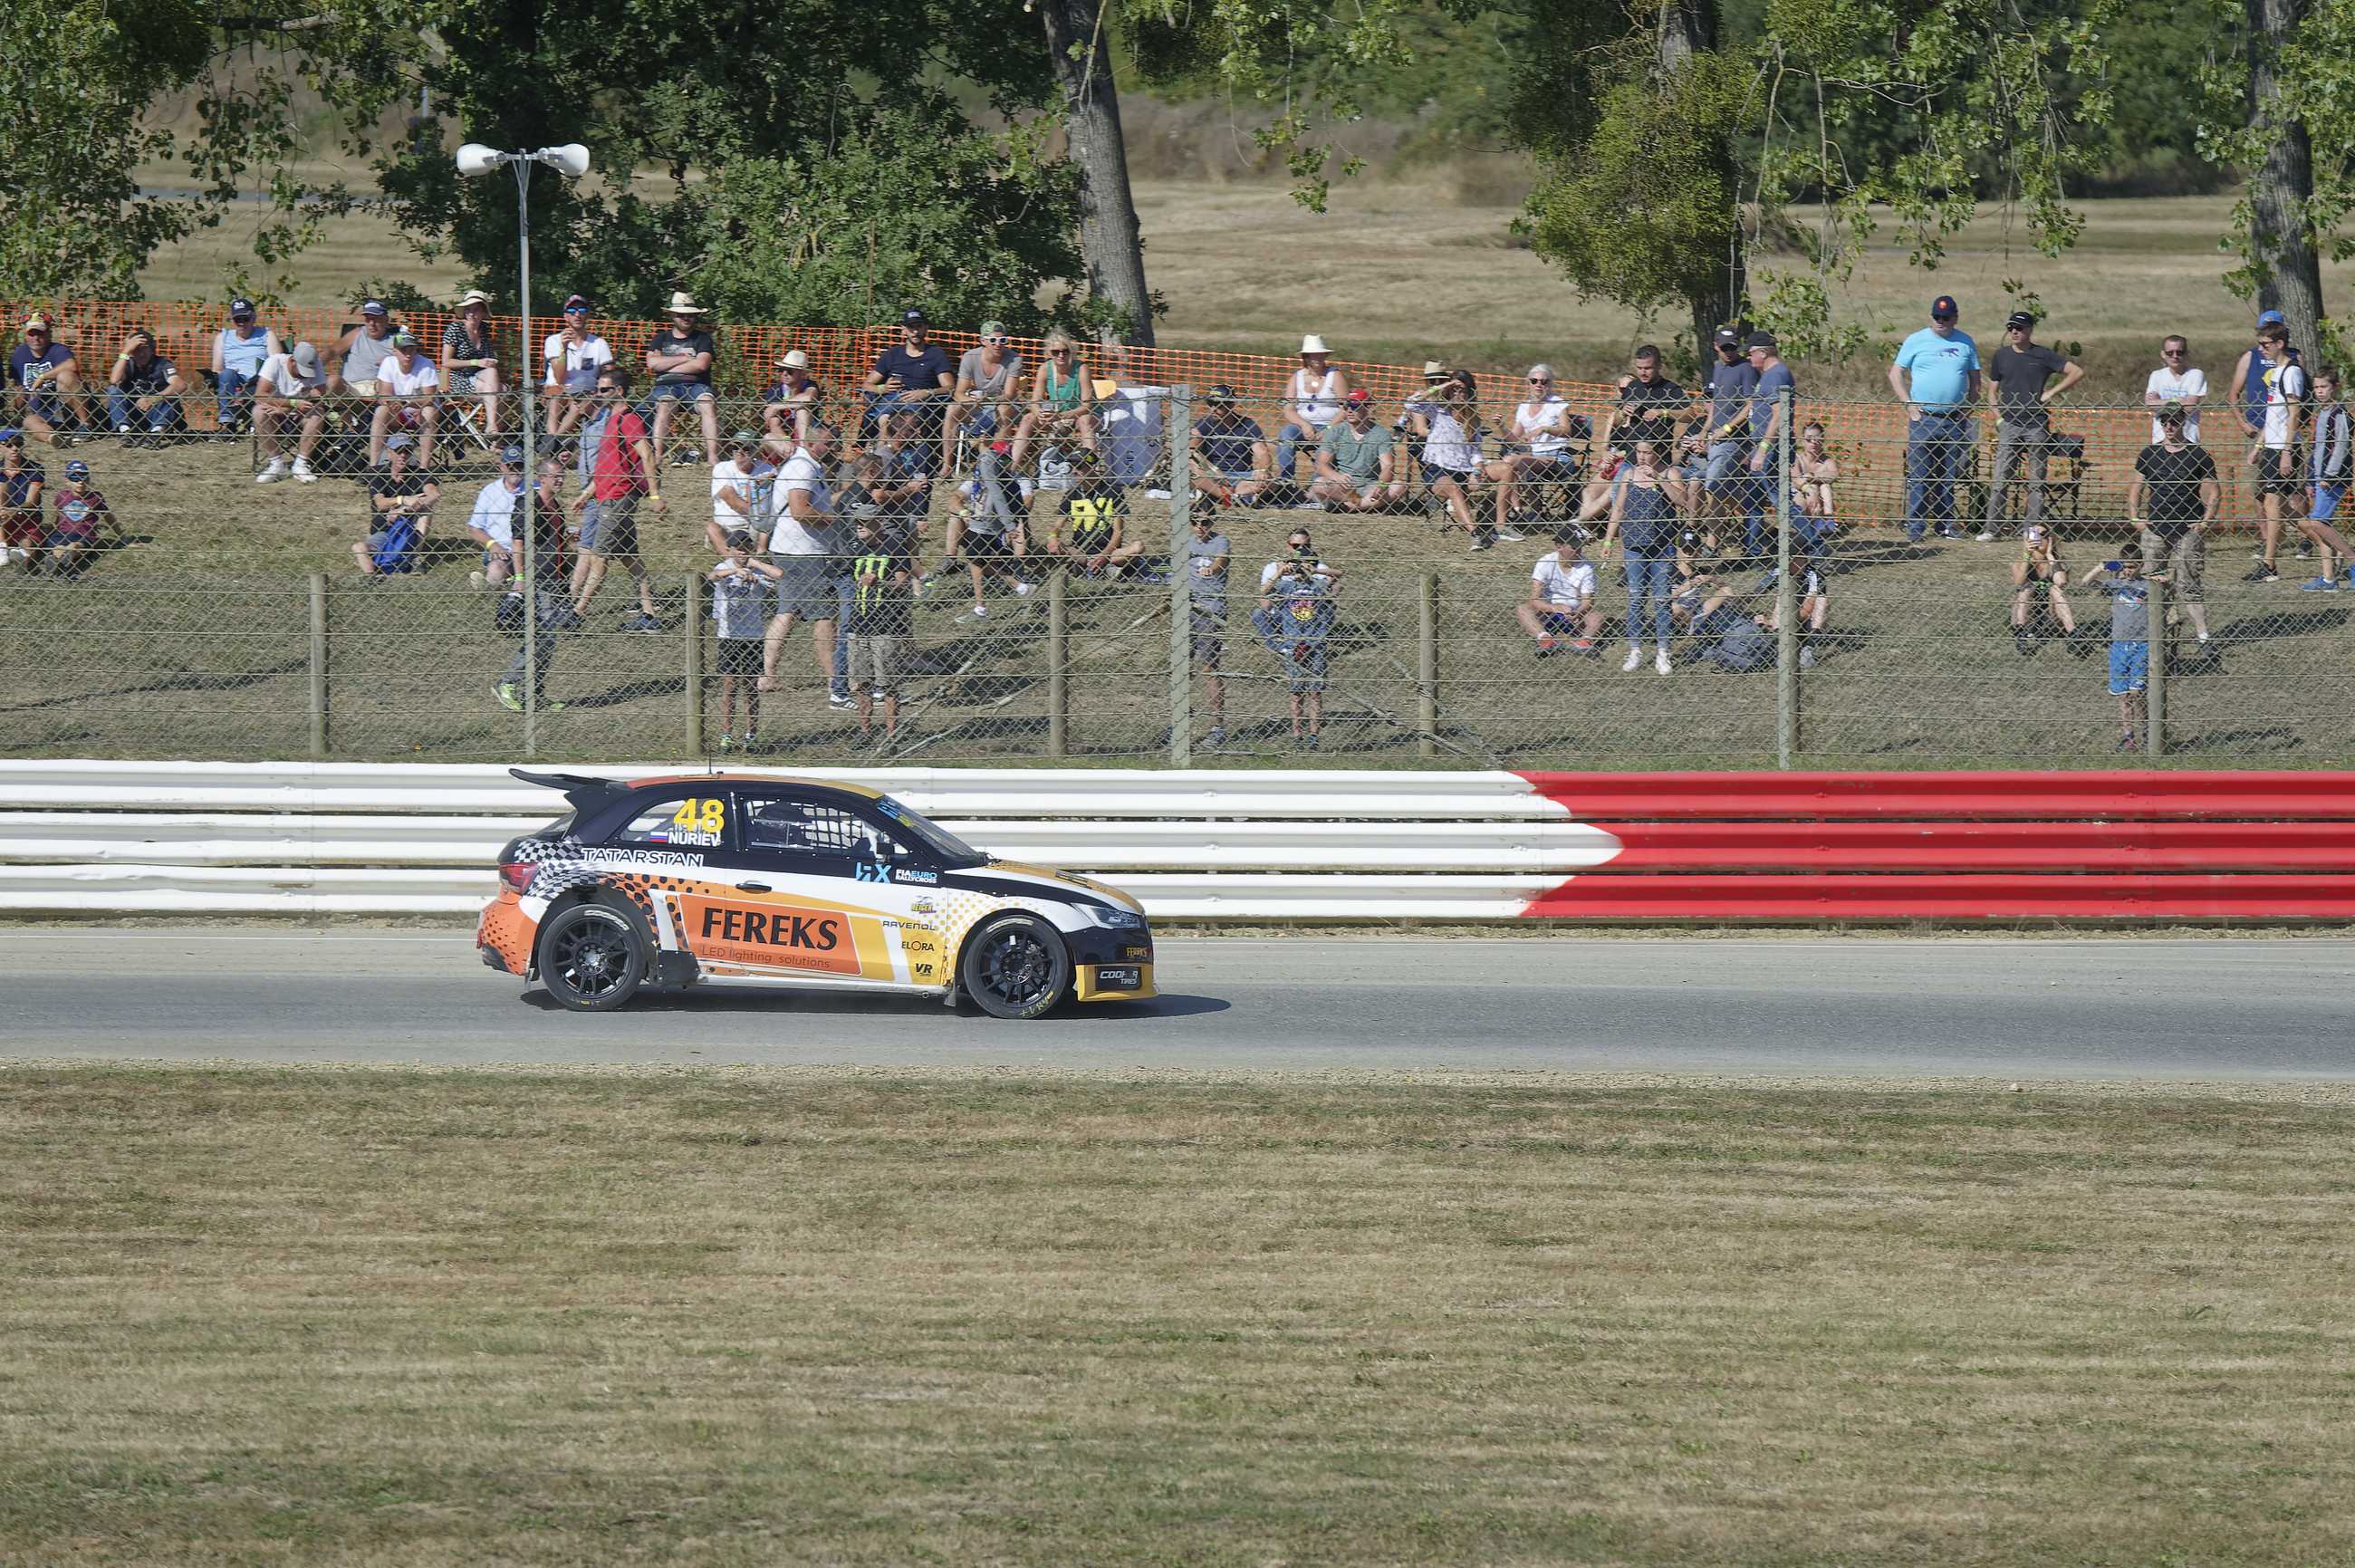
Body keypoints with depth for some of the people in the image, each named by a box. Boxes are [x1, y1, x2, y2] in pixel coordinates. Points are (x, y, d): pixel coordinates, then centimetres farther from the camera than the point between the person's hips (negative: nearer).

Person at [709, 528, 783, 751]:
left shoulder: (757, 572, 2)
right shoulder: (724, 568, -1)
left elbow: (778, 574, -17)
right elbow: (714, 575, -25)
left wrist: (753, 562, -7)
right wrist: (738, 570, -42)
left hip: (754, 637, 1)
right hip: (729, 637, -1)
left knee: (751, 688, 6)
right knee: (729, 686, -2)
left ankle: (751, 736, 14)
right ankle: (726, 736, 3)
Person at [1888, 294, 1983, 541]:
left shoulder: (1965, 343, 10)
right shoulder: (1916, 341, 3)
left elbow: (1974, 380, 16)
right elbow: (1895, 374, 4)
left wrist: (1968, 409, 5)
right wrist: (1909, 404, -6)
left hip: (1954, 420, 3)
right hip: (1923, 418, -3)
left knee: (1948, 476, 6)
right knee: (1919, 476, -5)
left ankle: (1945, 524, 12)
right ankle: (1915, 527, -4)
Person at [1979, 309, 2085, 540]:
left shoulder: (2043, 356, 1)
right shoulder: (2001, 356, 10)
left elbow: (2077, 372, -1)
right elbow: (1992, 392, 16)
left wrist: (2051, 393, -8)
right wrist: (1998, 418, 2)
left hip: (2037, 426, -2)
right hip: (2009, 425, 2)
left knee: (2036, 481, 2)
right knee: (2000, 479, -5)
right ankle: (1990, 528, -4)